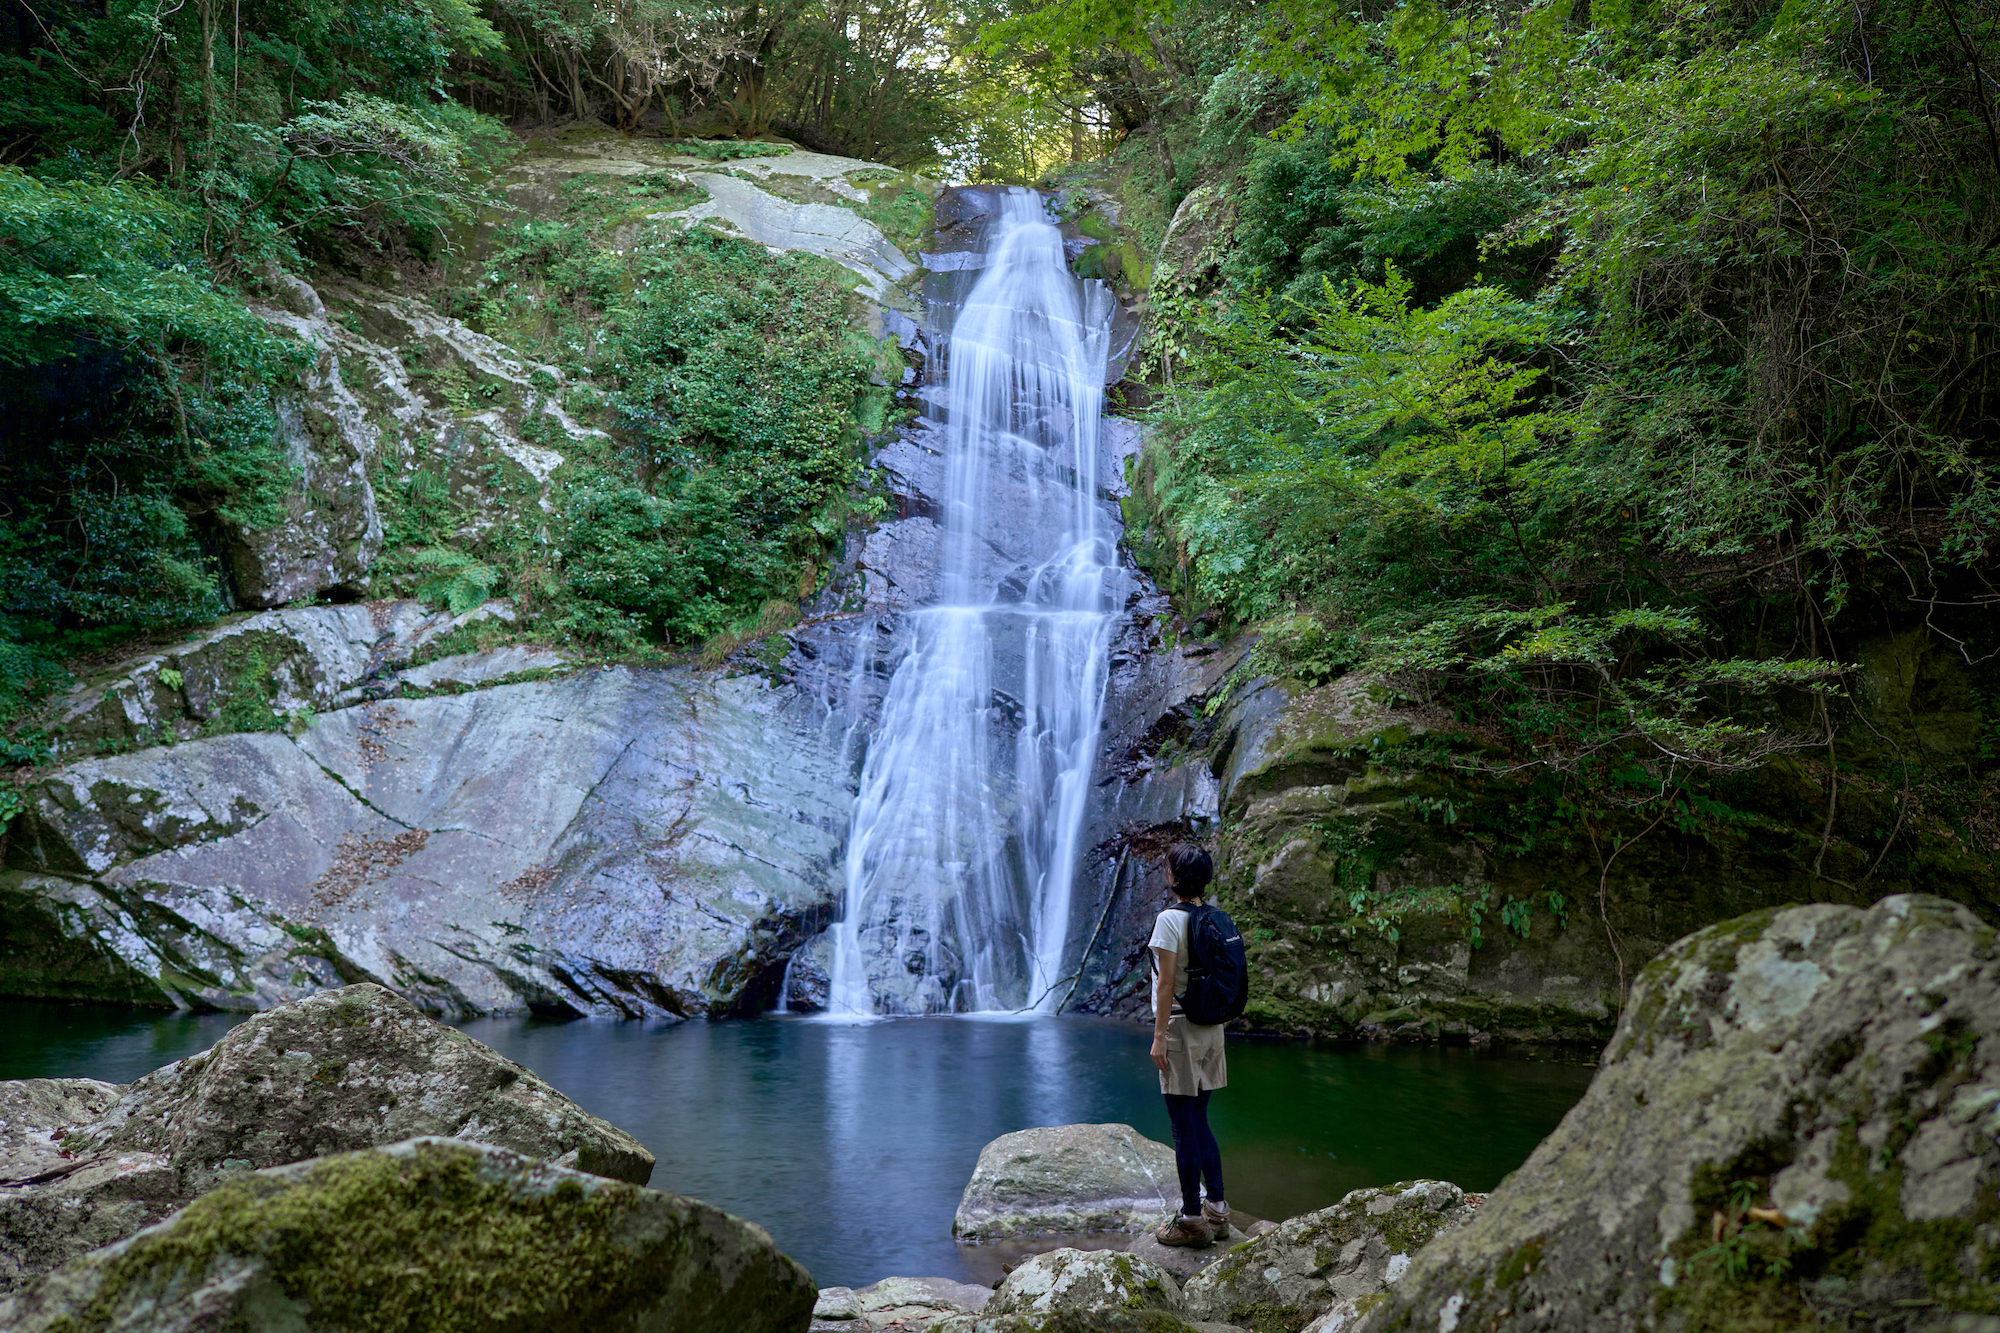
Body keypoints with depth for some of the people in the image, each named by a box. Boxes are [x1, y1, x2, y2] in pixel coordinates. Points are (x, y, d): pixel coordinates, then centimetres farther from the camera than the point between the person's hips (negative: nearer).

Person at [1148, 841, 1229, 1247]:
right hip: (1210, 1029, 7)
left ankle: (1191, 1220, 5)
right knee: (1199, 1123, 17)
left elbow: (1166, 982, -17)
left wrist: (1159, 1037, -13)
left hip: (1180, 1028, -7)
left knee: (1184, 1127, -1)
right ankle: (1217, 1210, 20)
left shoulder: (1170, 919, -14)